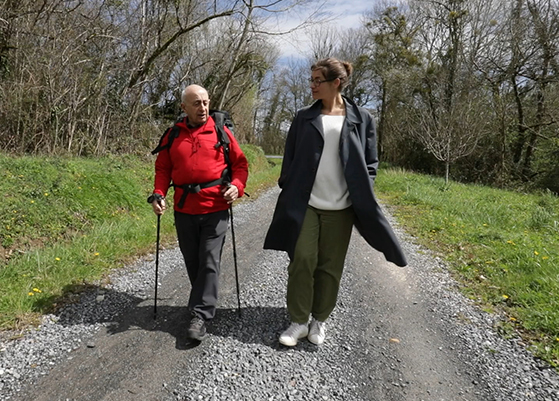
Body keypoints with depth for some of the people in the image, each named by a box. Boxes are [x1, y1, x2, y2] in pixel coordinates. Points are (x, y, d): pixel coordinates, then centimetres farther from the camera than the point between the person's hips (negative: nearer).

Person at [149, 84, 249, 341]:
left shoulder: (221, 132, 1)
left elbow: (240, 163, 4)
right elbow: (163, 168, 12)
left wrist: (237, 186, -13)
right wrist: (159, 194, -3)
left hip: (215, 209, -2)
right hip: (184, 210, 3)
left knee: (209, 262, -3)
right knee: (192, 262, 13)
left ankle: (200, 316, 4)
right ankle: (205, 301, 32)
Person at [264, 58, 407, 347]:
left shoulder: (361, 119, 3)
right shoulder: (304, 117, 7)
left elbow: (370, 163, 5)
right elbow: (290, 159, 9)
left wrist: (362, 200, -2)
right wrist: (287, 193, 4)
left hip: (340, 208, -1)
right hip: (305, 205, 1)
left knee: (330, 267, 7)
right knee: (301, 261, -2)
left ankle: (320, 320, 25)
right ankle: (298, 322, 14)